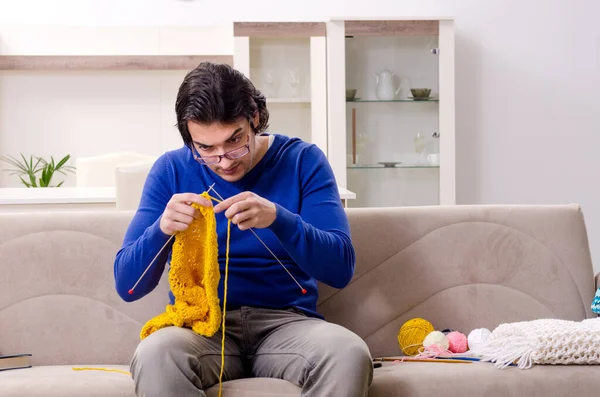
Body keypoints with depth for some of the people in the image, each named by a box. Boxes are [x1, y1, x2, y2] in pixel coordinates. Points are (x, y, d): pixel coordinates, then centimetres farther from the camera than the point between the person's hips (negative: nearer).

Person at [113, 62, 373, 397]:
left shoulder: (302, 160, 1)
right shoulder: (171, 170, 2)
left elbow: (341, 268, -8)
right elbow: (127, 285, -1)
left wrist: (278, 218, -25)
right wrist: (162, 229, -22)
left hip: (285, 321, 0)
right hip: (201, 325, 0)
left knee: (350, 355, -34)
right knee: (154, 356, -36)